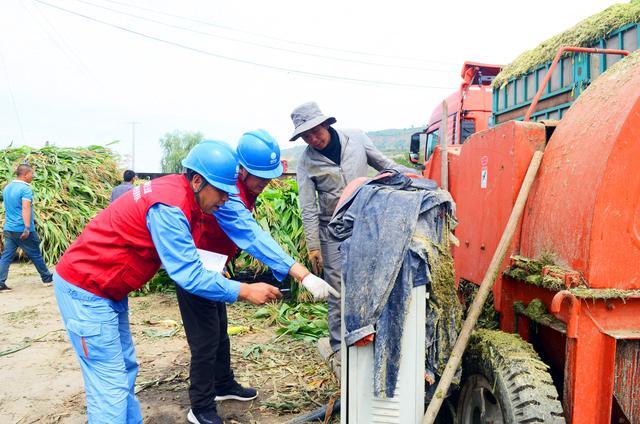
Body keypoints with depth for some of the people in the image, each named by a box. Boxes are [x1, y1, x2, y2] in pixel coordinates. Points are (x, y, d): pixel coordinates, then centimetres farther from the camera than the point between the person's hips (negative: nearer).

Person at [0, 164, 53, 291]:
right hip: (22, 229, -7)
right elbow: (25, 208, -26)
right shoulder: (25, 189, -15)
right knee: (35, 255, 6)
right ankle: (47, 279, 20)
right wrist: (27, 228, -32)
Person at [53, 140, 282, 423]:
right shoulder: (169, 206, -27)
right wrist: (244, 291, -24)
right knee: (110, 386, -5)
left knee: (125, 369, 15)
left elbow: (177, 259, 10)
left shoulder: (179, 192, 1)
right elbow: (189, 276, -28)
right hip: (84, 290, -9)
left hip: (108, 289, 9)